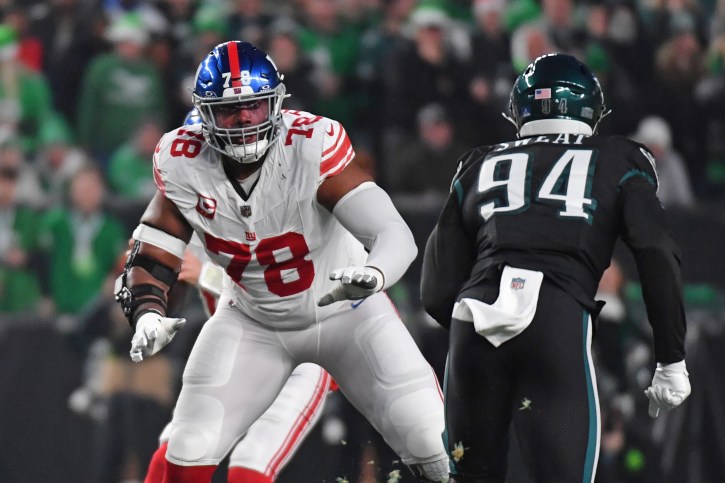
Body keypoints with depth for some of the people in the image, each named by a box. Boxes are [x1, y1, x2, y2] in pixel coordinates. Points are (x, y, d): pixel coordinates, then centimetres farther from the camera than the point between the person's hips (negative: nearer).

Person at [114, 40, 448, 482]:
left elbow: (396, 235, -35)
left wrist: (372, 274, -58)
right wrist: (147, 315, -28)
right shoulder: (183, 164, -18)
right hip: (254, 323, 3)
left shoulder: (312, 145, -30)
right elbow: (152, 256, -7)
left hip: (344, 310, -2)